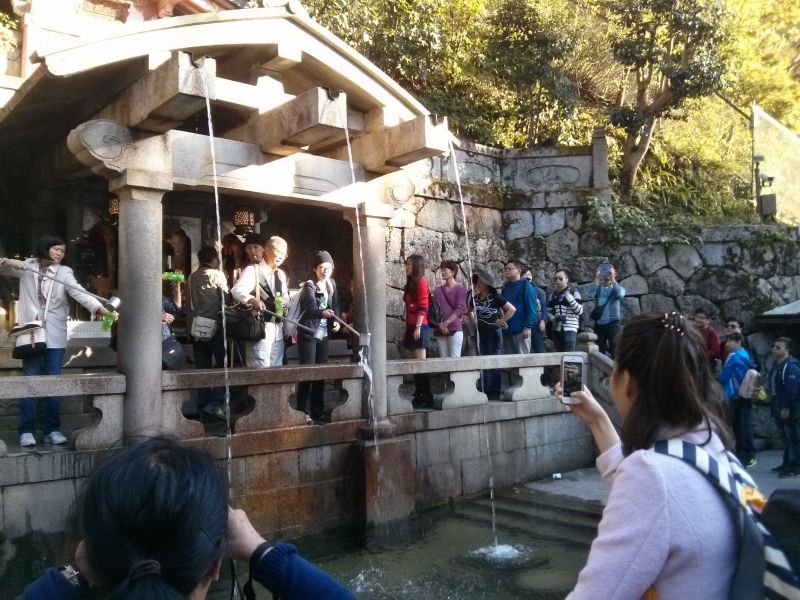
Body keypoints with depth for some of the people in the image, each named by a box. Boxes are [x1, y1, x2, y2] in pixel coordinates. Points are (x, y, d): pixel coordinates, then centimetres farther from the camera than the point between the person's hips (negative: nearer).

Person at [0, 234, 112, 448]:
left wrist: (99, 307, -32)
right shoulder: (26, 267, 6)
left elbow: (79, 293, -14)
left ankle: (52, 430, 12)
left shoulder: (64, 272, 1)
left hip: (55, 336, 0)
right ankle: (26, 431, 10)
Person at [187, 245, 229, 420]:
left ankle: (203, 405, 10)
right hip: (214, 325, -6)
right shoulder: (217, 275, -3)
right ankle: (215, 403, -11)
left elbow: (188, 301, 13)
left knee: (202, 367, 8)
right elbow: (226, 298, -5)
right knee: (222, 364, -1)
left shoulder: (192, 278, 13)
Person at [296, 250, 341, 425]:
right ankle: (303, 413, 2)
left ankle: (318, 413, 16)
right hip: (308, 335, -6)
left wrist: (335, 320, -5)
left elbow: (335, 305, 14)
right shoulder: (309, 286, -15)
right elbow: (311, 308, -31)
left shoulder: (331, 284, 5)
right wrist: (323, 313, -52)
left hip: (323, 334, 6)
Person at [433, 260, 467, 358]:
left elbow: (460, 309, -8)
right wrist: (440, 324, -9)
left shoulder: (460, 288, 1)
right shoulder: (438, 290, 14)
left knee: (454, 359, -10)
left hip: (455, 329, -5)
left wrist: (446, 323, -15)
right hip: (440, 331, 5)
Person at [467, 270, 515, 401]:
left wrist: (501, 321, -12)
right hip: (481, 333, 6)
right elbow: (469, 311, 26)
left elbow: (512, 309, -13)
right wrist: (474, 322, 12)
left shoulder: (495, 297, -9)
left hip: (494, 333, -6)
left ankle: (495, 392, 3)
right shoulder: (475, 299, 6)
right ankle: (485, 392, 15)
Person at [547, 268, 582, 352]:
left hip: (570, 329, -5)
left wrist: (569, 297, -17)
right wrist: (554, 318, -10)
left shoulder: (574, 293, 0)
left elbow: (580, 311, -10)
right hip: (556, 330, 5)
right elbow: (548, 311, 11)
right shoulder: (553, 294, 13)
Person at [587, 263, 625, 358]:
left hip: (612, 323, -2)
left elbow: (620, 294, -18)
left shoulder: (618, 287, 6)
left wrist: (612, 279, -20)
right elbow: (590, 293, -13)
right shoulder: (598, 287, 9)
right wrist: (597, 278, -19)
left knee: (615, 350, -3)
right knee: (599, 351, 7)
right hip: (599, 323, 2)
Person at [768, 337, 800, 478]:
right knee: (786, 437, 17)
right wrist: (775, 407, 19)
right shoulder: (776, 365, 14)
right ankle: (787, 463, 26)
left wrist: (786, 408, -25)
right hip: (780, 408, 10)